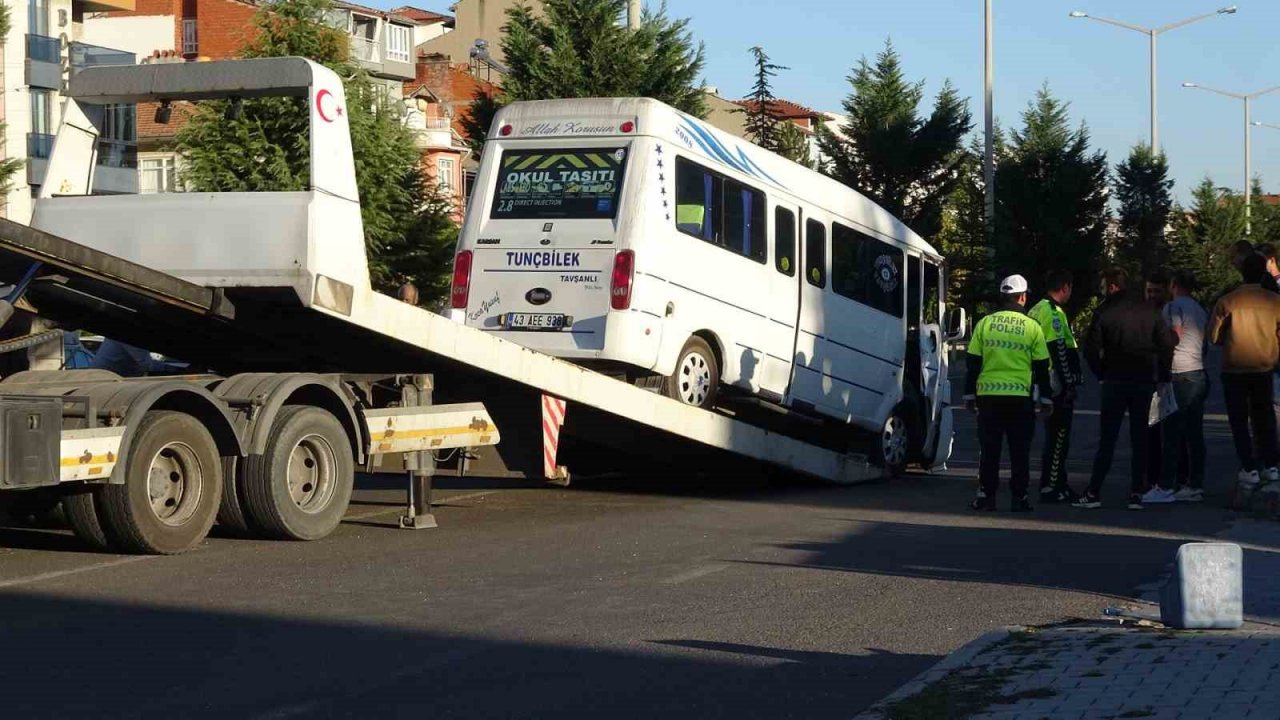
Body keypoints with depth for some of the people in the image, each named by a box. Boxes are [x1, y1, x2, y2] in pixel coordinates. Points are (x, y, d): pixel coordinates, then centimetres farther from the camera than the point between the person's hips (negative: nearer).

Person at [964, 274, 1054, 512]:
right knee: (1019, 450, 5)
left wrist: (969, 394, 13)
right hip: (1020, 397, -1)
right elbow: (1041, 367, 3)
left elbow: (973, 363, 6)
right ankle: (1019, 497, 5)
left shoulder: (984, 324, 4)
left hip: (988, 395, 2)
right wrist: (1046, 398, 11)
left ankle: (986, 495, 7)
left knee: (989, 449, 7)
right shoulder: (1032, 327, 0)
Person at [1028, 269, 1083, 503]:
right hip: (1058, 385, -10)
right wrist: (1070, 383, -17)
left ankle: (1058, 485, 23)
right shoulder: (1054, 312, -14)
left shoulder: (1037, 310, 17)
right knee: (1058, 437, -5)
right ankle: (1050, 488, -4)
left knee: (1056, 438, 16)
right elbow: (1059, 350, -19)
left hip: (1044, 385, 10)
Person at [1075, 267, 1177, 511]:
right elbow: (1167, 343, 0)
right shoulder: (1150, 310, 4)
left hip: (1115, 381, -3)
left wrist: (1101, 374, 4)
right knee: (1139, 439, 7)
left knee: (1107, 439, 1)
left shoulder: (1104, 312, -6)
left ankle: (1094, 493, 0)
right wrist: (1162, 375, 8)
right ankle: (1136, 493, 4)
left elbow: (1092, 349, -9)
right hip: (1145, 381, 3)